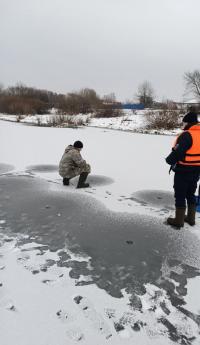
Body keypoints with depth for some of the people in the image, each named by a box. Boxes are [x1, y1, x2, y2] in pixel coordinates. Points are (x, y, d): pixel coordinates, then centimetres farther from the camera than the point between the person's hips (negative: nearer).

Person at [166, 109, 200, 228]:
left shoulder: (187, 135, -21)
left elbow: (177, 152, -23)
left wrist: (169, 160, -6)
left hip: (184, 170, -8)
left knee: (180, 195, 4)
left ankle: (179, 221, 14)